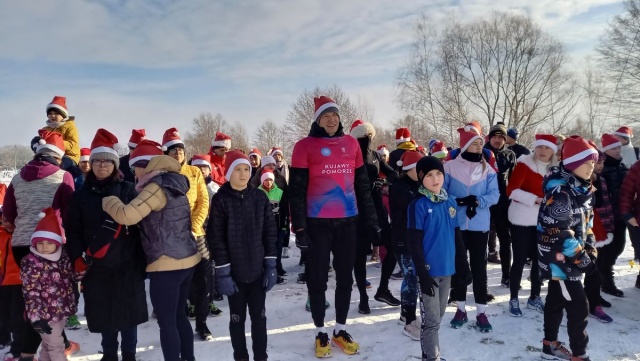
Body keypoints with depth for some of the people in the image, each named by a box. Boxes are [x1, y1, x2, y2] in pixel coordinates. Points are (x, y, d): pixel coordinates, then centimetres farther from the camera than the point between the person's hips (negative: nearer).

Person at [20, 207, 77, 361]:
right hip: (46, 315, -6)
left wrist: (71, 304, 19)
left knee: (48, 345, 22)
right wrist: (36, 317, -25)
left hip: (62, 311, 6)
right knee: (55, 346, 2)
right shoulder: (31, 264, -18)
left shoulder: (63, 257, 2)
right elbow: (31, 294, -21)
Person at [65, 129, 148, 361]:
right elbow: (72, 230, 5)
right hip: (96, 266, 2)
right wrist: (78, 259, -6)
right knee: (104, 313, 11)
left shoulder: (127, 190, 0)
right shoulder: (82, 194, 7)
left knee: (129, 311, 7)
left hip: (127, 263, -2)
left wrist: (142, 259, -9)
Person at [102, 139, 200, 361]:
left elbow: (127, 215, -23)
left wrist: (109, 201, -5)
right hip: (186, 260, 9)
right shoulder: (174, 185, 13)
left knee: (166, 322, 2)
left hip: (167, 264, -9)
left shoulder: (157, 187, -15)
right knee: (178, 315, 21)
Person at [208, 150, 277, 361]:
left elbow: (270, 232, 3)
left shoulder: (260, 197, 1)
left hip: (258, 270, 2)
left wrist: (271, 265, 0)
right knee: (237, 318, 11)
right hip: (234, 272, -2)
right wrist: (223, 271, -11)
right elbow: (216, 238, -7)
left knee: (259, 316, 12)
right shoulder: (220, 200, -7)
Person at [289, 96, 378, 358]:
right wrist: (299, 228, -10)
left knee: (345, 277, 12)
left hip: (347, 222, 4)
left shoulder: (351, 144, 8)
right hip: (317, 224, -3)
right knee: (318, 279, 7)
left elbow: (362, 185, 13)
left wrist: (372, 219, 10)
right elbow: (296, 191, -5)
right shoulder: (305, 146, -3)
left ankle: (341, 330, 29)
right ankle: (320, 333, 23)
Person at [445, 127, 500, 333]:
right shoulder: (450, 167, -2)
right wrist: (459, 201, -19)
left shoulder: (487, 169, 3)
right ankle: (460, 309, 23)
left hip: (480, 225, 1)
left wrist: (478, 201, -20)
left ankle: (481, 313, 13)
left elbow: (494, 195, -2)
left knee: (479, 267, 4)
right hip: (455, 224, 0)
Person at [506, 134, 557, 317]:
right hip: (522, 219, -5)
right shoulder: (525, 164, -10)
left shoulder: (555, 168, 6)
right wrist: (535, 199, -25)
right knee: (520, 260, 1)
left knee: (539, 259, 13)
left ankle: (535, 297, 28)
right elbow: (512, 190, -18)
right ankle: (513, 299, 13)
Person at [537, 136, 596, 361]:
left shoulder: (581, 188, 8)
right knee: (578, 308, -4)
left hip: (567, 260, 10)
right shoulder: (560, 192, -23)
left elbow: (585, 224, 16)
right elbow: (560, 233, -26)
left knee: (556, 301, 19)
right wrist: (582, 258, -18)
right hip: (560, 259, -10)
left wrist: (590, 251, 9)